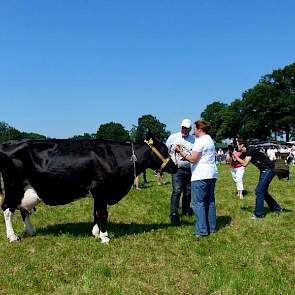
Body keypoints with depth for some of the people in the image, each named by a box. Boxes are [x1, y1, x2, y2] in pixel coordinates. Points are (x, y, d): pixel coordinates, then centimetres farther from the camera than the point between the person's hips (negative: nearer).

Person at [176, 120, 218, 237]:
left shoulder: (200, 141, -13)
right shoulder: (210, 140, 19)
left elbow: (192, 159, -17)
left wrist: (181, 152, -6)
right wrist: (187, 157, 17)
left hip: (200, 176, -10)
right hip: (211, 175, 10)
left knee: (198, 203, -5)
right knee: (210, 202, 14)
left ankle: (202, 230, -5)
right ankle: (212, 227, 20)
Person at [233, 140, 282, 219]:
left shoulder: (251, 150, -19)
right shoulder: (247, 152, 9)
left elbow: (244, 164, -26)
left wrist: (236, 156, -15)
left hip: (268, 170, -10)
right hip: (265, 171, 10)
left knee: (259, 191, -9)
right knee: (263, 191, 16)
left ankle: (259, 213, -2)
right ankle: (276, 208, 30)